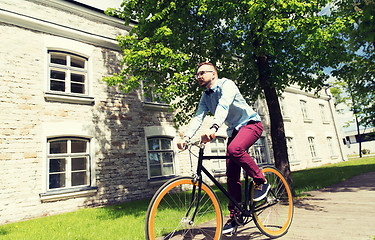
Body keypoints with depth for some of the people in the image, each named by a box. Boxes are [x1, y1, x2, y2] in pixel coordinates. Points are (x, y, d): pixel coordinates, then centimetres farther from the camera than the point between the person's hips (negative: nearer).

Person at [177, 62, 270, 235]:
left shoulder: (226, 84, -15)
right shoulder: (205, 97, 7)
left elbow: (223, 107, -34)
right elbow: (198, 117, -6)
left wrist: (213, 128, -51)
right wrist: (186, 137, -22)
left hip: (250, 123, -6)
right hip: (234, 130, 7)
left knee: (234, 149, -36)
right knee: (231, 175, 0)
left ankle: (261, 181, -12)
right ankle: (234, 215, 11)